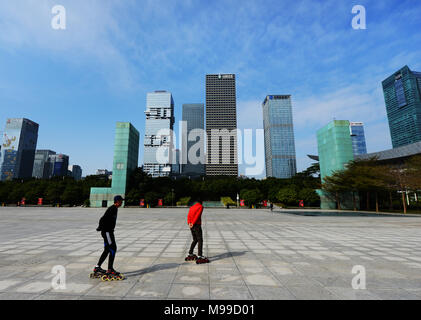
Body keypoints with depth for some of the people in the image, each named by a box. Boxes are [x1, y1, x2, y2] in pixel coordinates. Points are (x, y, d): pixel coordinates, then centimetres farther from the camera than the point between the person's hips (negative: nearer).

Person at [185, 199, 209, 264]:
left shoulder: (191, 207, 18)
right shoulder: (201, 207, -2)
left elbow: (188, 216, 5)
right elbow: (197, 215, -14)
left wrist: (189, 223, -7)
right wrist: (193, 224, -15)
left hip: (191, 226, 7)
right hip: (197, 225, -7)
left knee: (195, 240, 18)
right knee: (200, 240, -4)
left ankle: (190, 254, 21)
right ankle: (200, 257, -10)